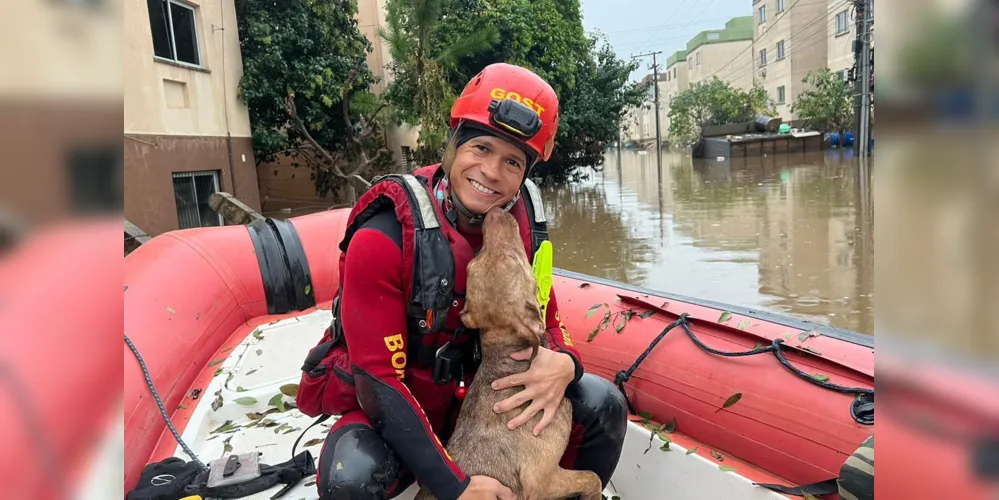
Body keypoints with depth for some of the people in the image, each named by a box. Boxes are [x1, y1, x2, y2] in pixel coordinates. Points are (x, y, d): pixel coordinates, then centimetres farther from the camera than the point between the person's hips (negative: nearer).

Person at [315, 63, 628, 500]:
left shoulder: (519, 226, -9)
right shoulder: (383, 238, -25)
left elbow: (547, 322, 1)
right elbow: (377, 381, -25)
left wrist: (563, 363, -24)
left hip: (479, 405, 5)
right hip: (388, 417, -4)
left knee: (601, 405, -10)